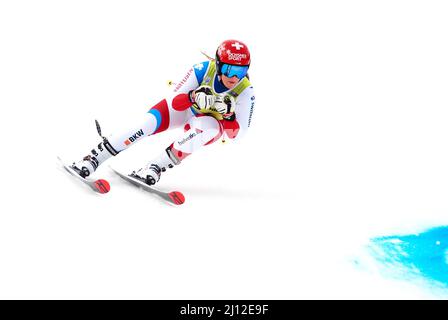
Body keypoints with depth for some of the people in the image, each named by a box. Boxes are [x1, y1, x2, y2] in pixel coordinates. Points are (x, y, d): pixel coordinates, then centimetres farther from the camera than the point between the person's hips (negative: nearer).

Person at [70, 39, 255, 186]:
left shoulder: (245, 91, -27)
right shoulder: (203, 70, -28)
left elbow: (236, 135, -24)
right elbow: (174, 101, -26)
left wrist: (229, 115, -45)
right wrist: (194, 97, -47)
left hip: (212, 123, 0)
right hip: (184, 109, 0)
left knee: (207, 127, -36)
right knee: (150, 121, -25)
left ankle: (155, 167, -34)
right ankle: (93, 158, -18)